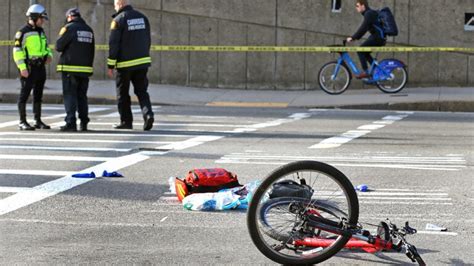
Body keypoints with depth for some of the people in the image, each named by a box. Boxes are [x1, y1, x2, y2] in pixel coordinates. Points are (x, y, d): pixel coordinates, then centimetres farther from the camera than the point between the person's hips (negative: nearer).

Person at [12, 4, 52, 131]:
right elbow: (17, 51, -13)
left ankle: (38, 121, 16)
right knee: (24, 94, -4)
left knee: (38, 95, 10)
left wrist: (49, 55, 4)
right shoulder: (23, 32, -9)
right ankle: (22, 122, -1)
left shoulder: (41, 31, 15)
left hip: (40, 67, 8)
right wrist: (22, 68, -19)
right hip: (29, 68, -8)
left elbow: (45, 47, 26)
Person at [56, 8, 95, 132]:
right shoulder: (89, 30, 12)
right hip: (85, 69, 5)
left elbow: (58, 46, -9)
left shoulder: (69, 28, -6)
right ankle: (84, 123, 10)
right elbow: (92, 51, 13)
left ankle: (71, 123, -10)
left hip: (70, 68, -5)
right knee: (82, 96, 11)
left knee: (70, 95, -4)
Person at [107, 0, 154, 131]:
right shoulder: (142, 17, 8)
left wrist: (110, 65, -6)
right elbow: (148, 40, 12)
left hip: (125, 63, -5)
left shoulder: (118, 20, -10)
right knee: (142, 91, 8)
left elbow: (113, 44, -11)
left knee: (123, 94, 7)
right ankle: (148, 114, -13)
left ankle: (126, 121, 9)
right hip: (143, 61, 5)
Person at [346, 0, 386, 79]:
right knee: (365, 52, 17)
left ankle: (366, 72, -14)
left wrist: (352, 37, -22)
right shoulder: (369, 13, 18)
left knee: (360, 50, -13)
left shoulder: (369, 14, -14)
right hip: (377, 37, 10)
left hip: (378, 37, -10)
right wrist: (355, 37, 19)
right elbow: (364, 28, 23)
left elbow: (363, 28, -23)